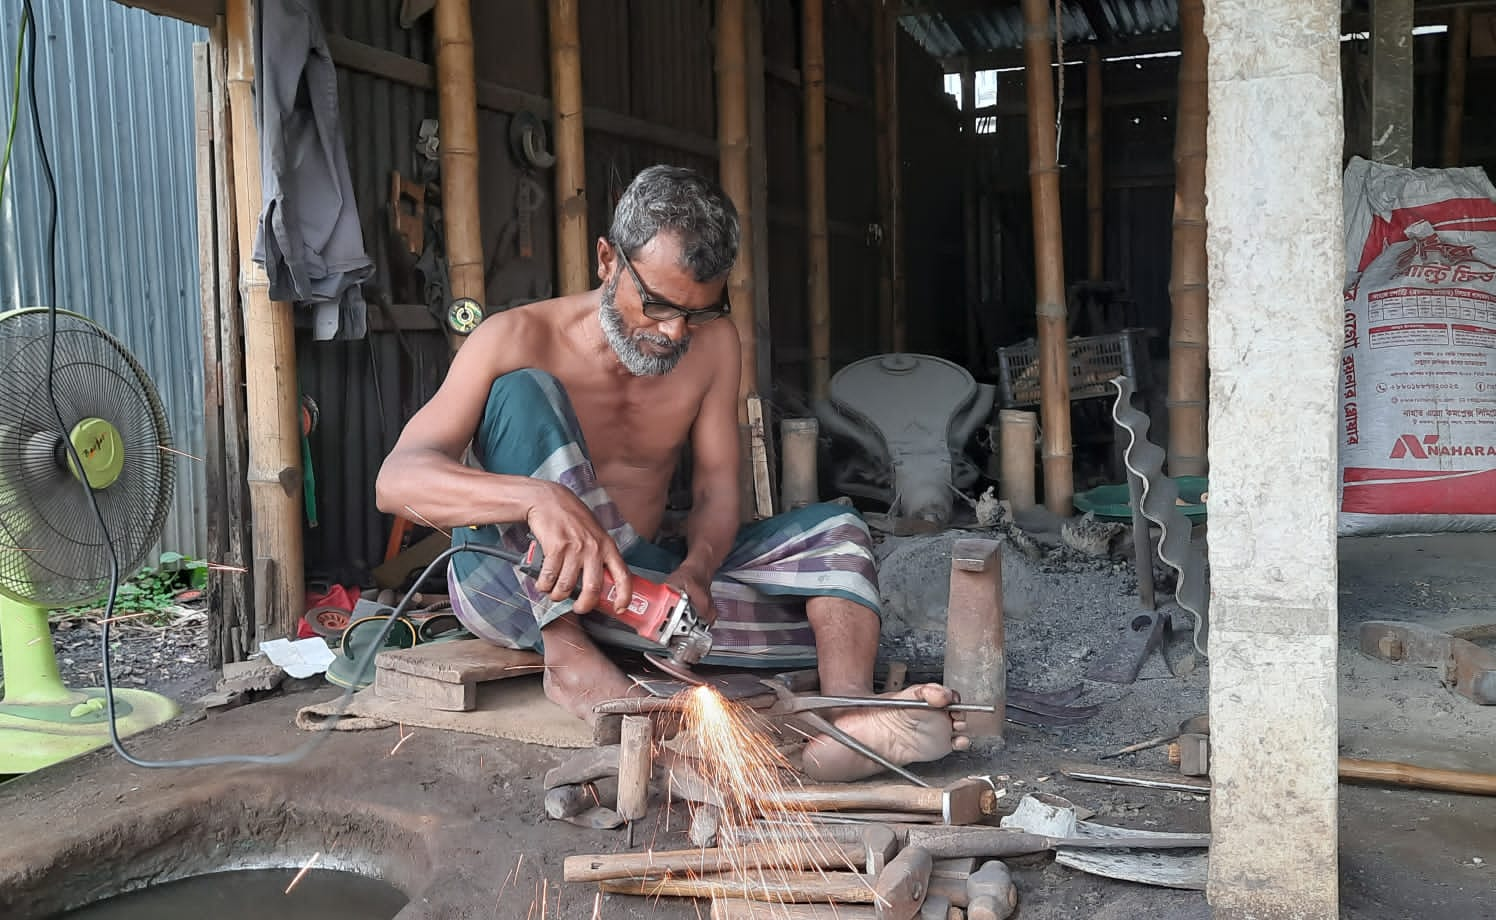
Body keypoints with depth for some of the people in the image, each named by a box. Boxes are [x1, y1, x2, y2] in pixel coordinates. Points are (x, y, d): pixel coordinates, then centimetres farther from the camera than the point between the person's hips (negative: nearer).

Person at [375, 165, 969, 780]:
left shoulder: (714, 343, 1)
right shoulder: (519, 339, -13)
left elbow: (717, 488, -2)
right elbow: (397, 479, -23)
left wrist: (695, 569, -26)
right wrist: (541, 499, -43)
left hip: (640, 580, 4)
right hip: (513, 585, -4)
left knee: (835, 533, -10)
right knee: (524, 391, -27)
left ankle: (849, 719, -39)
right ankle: (568, 654, -32)